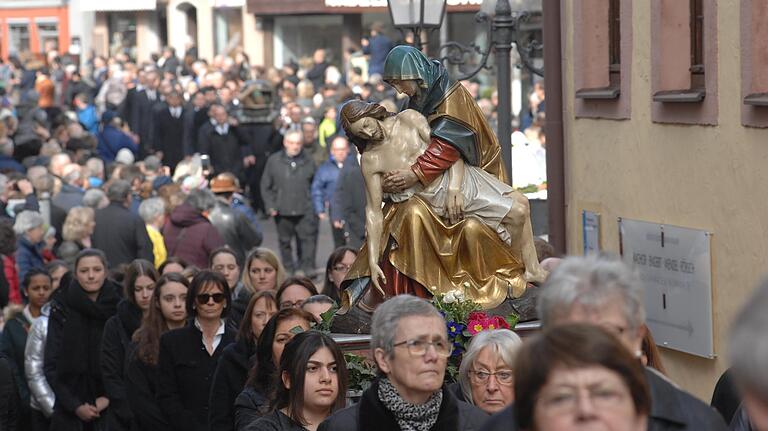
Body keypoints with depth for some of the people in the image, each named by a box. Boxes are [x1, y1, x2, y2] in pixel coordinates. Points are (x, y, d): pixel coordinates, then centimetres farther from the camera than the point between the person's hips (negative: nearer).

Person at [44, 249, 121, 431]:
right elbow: (52, 366, 1)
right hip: (70, 411, 0)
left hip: (111, 407, 0)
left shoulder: (119, 308, 1)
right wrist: (75, 406, -8)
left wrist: (110, 397, -9)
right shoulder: (61, 311, 2)